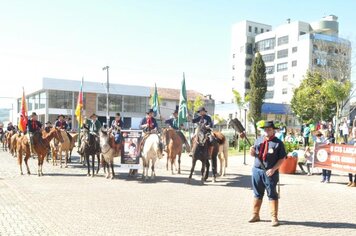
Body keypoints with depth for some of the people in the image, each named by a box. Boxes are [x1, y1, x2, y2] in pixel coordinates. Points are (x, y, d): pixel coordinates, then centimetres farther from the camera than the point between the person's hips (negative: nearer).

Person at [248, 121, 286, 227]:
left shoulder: (278, 143, -7)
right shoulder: (258, 140, 9)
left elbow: (282, 158, -9)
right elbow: (254, 154, 15)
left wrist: (273, 169, -18)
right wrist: (252, 152, -9)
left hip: (270, 172, -5)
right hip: (257, 170, 5)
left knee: (272, 195, 4)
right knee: (257, 194, 15)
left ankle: (274, 218, 12)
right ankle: (255, 215, 26)